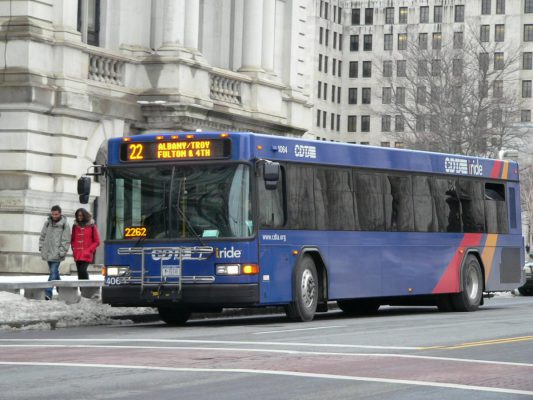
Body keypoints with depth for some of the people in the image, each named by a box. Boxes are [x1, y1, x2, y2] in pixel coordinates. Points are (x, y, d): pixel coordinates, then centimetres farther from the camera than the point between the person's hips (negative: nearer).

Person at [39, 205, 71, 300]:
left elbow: (66, 240, -7)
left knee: (53, 273, -11)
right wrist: (41, 247, 9)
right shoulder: (47, 222, 9)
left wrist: (61, 252, -12)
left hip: (56, 254, -5)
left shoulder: (64, 225, -5)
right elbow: (42, 236, 17)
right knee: (54, 272, 15)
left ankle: (48, 292, -16)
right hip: (47, 252, 5)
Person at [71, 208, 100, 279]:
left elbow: (97, 242, 2)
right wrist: (74, 249, 5)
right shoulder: (75, 226, 12)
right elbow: (72, 240, 21)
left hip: (86, 255, -4)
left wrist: (89, 250, -7)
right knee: (79, 272, 4)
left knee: (83, 270, -19)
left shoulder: (91, 226, 1)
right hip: (77, 255, 4)